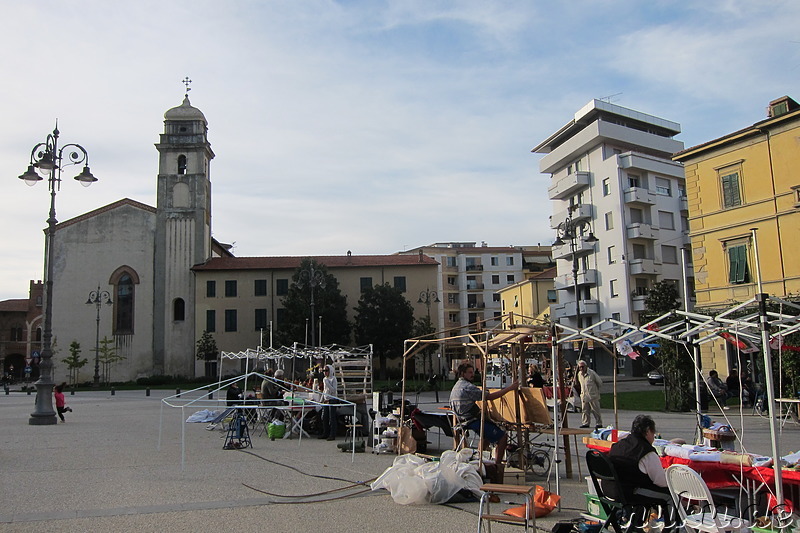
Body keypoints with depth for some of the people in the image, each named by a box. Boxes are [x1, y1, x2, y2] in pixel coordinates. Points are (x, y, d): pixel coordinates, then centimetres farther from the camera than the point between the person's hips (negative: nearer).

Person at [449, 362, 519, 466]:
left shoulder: (455, 387, 15)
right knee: (502, 437, -10)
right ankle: (497, 465, -6)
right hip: (473, 421, -11)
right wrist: (510, 388, -22)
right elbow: (489, 396, -23)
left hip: (463, 420, 11)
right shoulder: (467, 387, -18)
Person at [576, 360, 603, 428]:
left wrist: (595, 389, 8)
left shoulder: (592, 373, -12)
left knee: (596, 410, 1)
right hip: (584, 396, 5)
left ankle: (599, 423, 9)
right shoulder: (579, 374, 6)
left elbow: (600, 382, -2)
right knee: (585, 411, 6)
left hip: (593, 396, -5)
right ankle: (585, 423, 12)